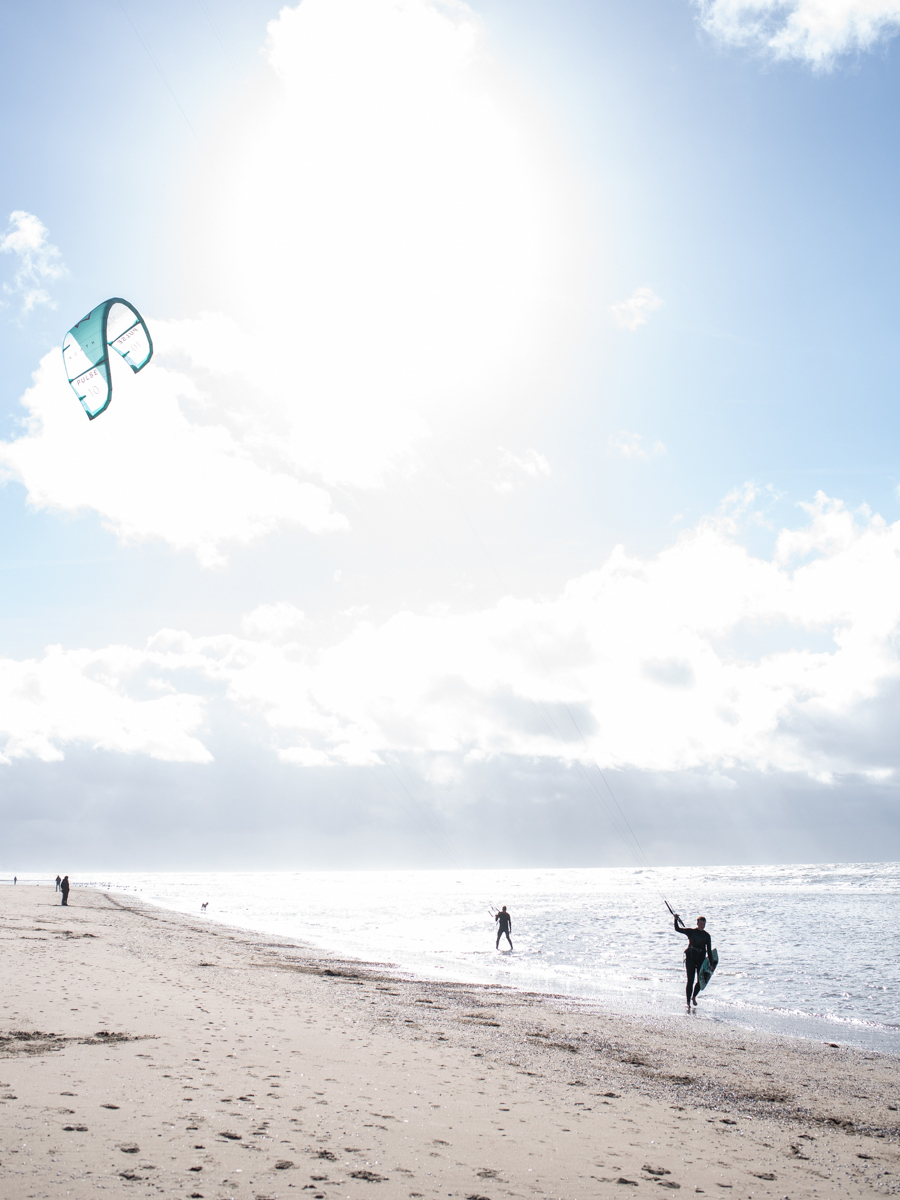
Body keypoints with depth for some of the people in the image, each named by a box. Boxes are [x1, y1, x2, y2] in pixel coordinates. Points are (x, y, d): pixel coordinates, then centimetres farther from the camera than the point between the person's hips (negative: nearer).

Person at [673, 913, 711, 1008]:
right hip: (690, 958, -2)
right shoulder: (691, 932, 1)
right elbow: (677, 929, 0)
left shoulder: (707, 936, 6)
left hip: (701, 959, 2)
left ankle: (694, 997, 27)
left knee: (701, 981, 0)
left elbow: (709, 950, 7)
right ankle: (688, 1002, 2)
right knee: (690, 981, -6)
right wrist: (676, 919, -14)